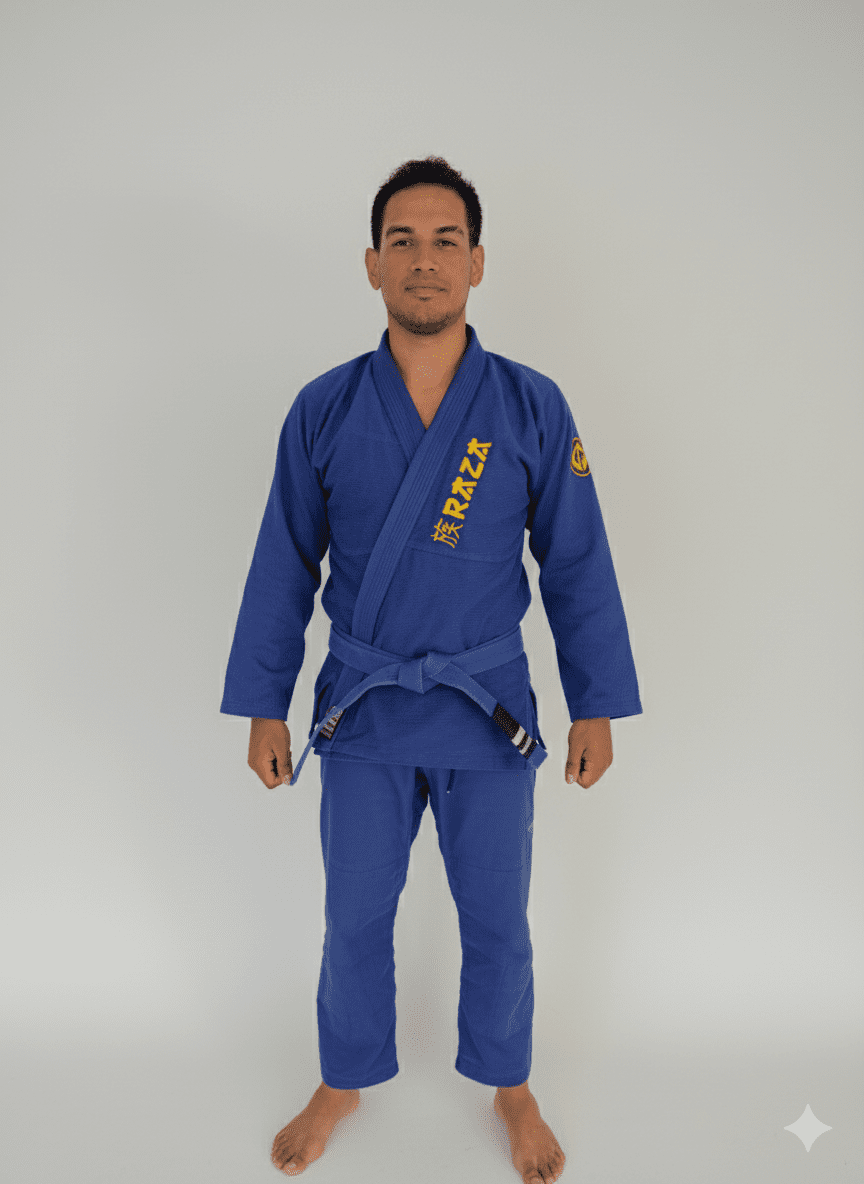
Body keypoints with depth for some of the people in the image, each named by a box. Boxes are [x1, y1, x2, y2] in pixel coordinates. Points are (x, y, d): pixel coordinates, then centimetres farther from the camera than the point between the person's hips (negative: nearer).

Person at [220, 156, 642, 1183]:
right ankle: (344, 1082, 44)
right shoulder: (323, 410, -5)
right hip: (363, 711, 1)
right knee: (355, 919, 18)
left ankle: (509, 1088, 43)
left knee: (496, 923, 16)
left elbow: (578, 568, -2)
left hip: (488, 711, 0)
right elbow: (283, 567, 1)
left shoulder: (532, 407, -6)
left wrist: (595, 708, -1)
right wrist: (263, 708, 3)